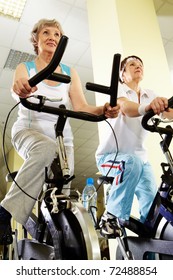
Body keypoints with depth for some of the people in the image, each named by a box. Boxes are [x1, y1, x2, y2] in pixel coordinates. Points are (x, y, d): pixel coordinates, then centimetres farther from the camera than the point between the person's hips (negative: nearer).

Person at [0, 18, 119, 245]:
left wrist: (103, 110, -26)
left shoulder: (70, 73, 9)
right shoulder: (25, 68, 3)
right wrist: (19, 90, -46)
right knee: (45, 148, -38)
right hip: (28, 130, -3)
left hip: (61, 136, 3)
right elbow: (19, 94, -20)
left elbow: (81, 107, -4)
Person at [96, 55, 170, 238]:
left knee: (153, 200, -12)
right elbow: (126, 107, -30)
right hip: (110, 155, -5)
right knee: (132, 163, -36)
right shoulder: (117, 89, -6)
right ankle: (111, 217, -20)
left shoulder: (150, 95, 9)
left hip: (139, 157, 5)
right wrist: (146, 107, -52)